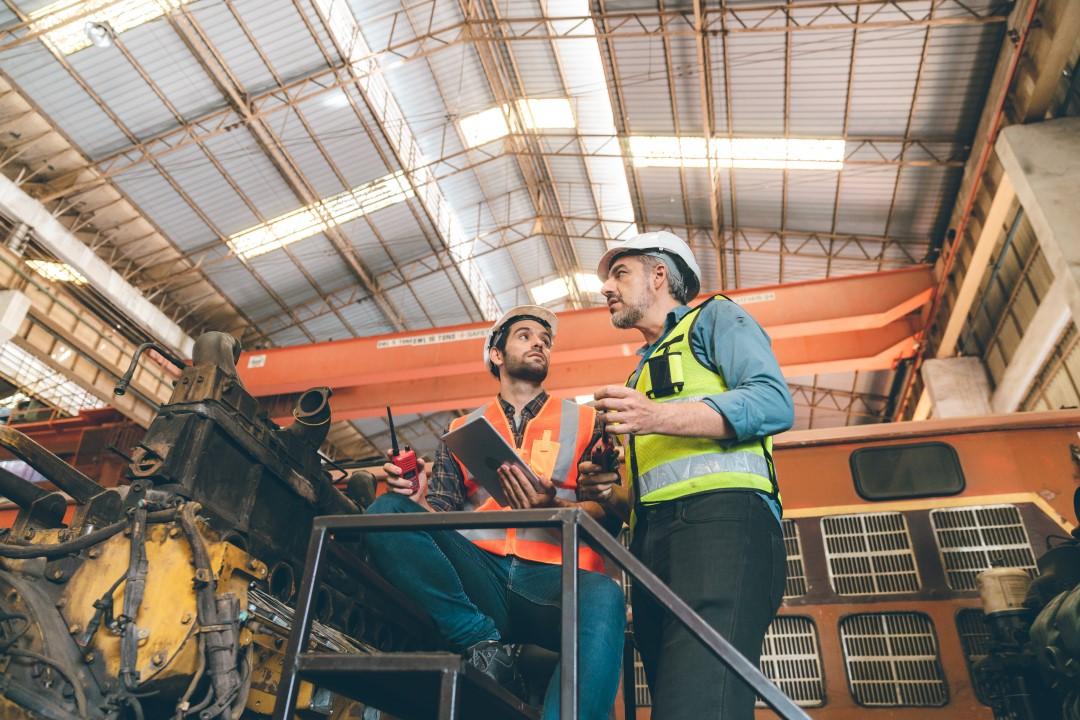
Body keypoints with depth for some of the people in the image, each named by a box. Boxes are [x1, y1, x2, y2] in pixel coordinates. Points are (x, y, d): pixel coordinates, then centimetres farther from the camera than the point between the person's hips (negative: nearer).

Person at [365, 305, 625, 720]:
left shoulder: (584, 421, 16)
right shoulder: (462, 429, 22)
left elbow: (608, 512, 4)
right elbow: (443, 513, 14)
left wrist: (551, 508, -17)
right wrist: (417, 499, -10)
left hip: (553, 577, -2)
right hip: (479, 574, 2)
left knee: (602, 599, -36)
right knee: (386, 512, -20)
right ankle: (482, 644, -20)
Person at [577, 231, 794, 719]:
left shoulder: (714, 317, 16)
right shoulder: (642, 372, 36)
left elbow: (775, 402, -5)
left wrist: (656, 417, -15)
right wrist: (611, 495, 11)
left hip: (720, 517, -7)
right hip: (653, 542, 8)